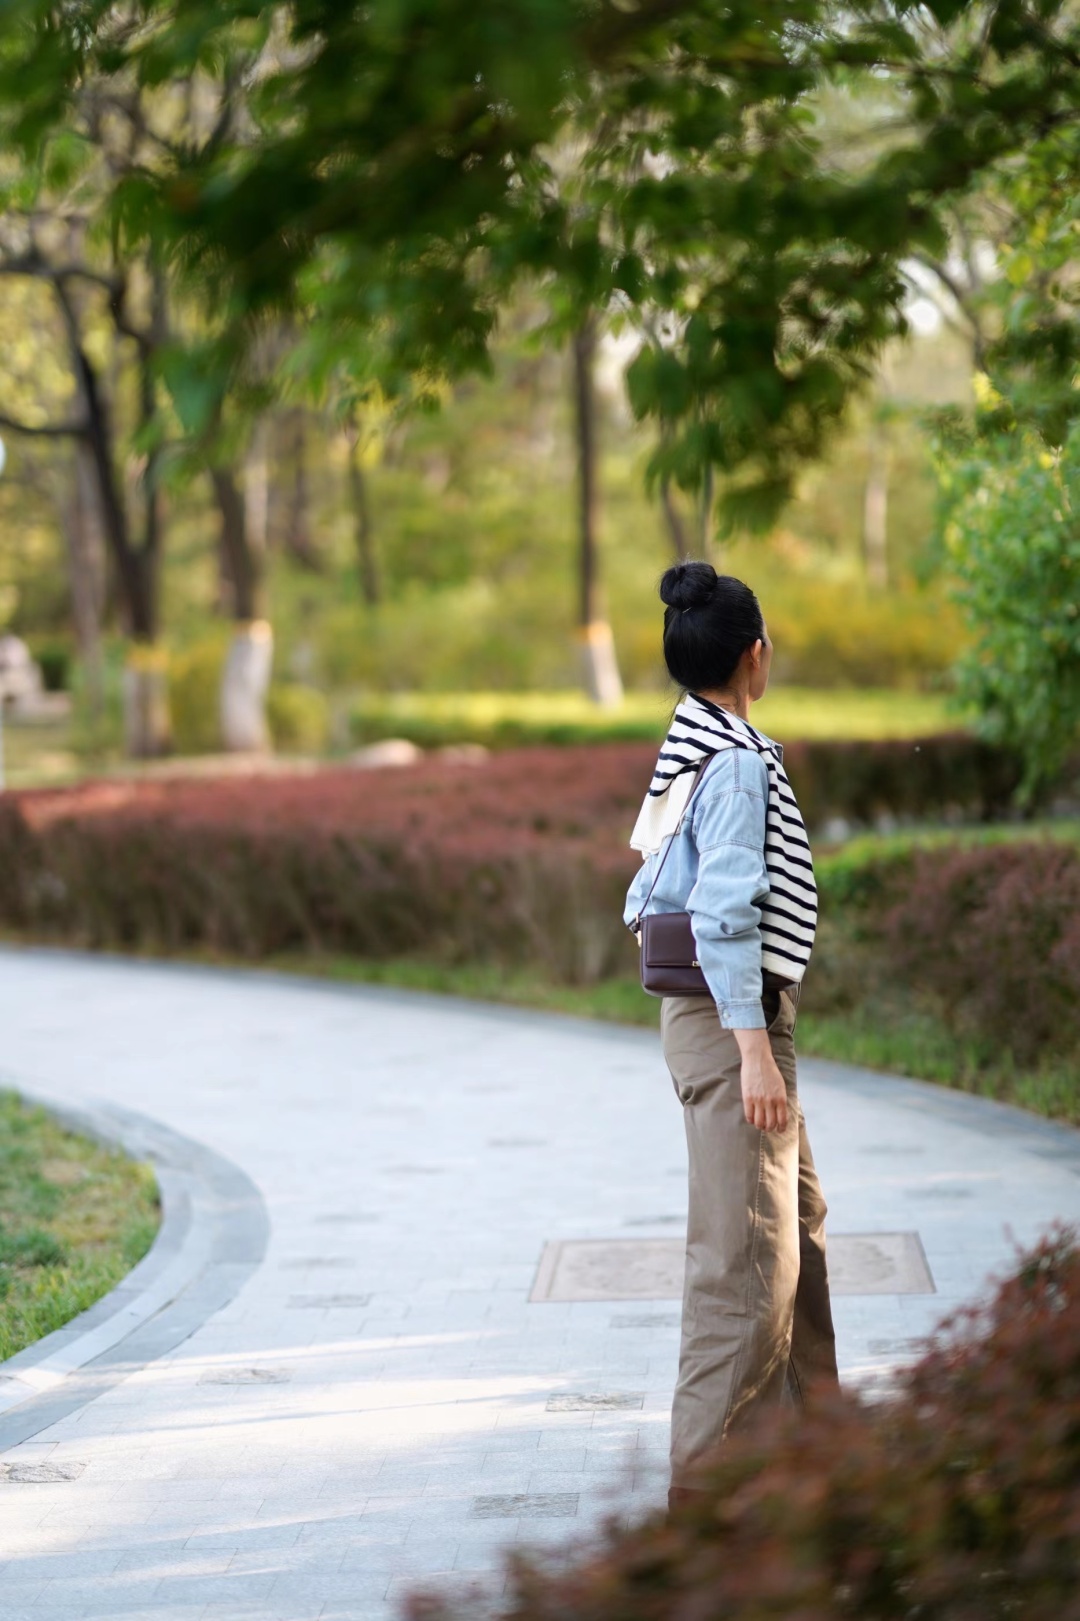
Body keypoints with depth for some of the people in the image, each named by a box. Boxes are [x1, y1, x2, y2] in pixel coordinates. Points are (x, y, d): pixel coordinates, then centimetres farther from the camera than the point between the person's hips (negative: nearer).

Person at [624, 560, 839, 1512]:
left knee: (799, 1225, 22)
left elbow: (655, 895, 18)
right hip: (732, 1015, -10)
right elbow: (725, 915, -23)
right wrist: (752, 1048, -23)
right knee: (749, 1249, -7)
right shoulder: (737, 762, -17)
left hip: (732, 1013, 10)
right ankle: (709, 1477, -4)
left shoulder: (694, 744, 12)